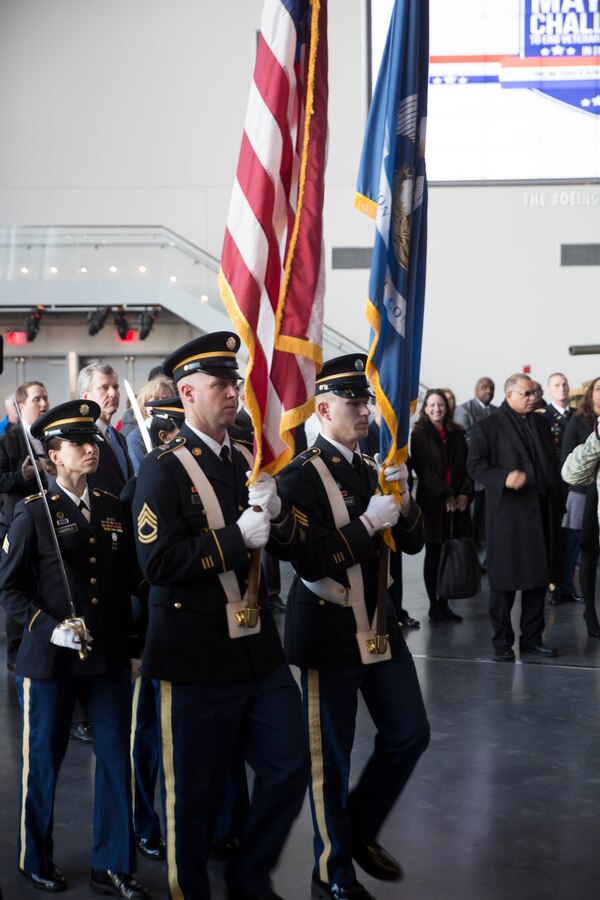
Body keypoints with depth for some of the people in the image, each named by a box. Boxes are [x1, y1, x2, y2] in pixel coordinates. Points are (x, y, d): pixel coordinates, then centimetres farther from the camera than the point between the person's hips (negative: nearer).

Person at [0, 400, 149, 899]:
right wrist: (48, 625, -18)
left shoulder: (113, 509, 8)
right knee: (43, 761, 10)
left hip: (110, 655, 4)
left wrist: (132, 646, 12)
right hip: (50, 657, -4)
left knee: (117, 759, 5)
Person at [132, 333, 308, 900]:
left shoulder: (243, 461, 10)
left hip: (258, 648, 7)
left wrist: (276, 517, -9)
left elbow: (287, 546, 12)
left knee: (289, 765, 11)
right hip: (197, 656, -6)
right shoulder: (163, 469, -10)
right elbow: (157, 562, -21)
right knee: (195, 791, 6)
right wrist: (237, 537, -20)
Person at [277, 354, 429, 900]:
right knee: (331, 757, 6)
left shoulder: (372, 469, 8)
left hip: (379, 624, 7)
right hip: (328, 633, -7)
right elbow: (309, 561, -22)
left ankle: (360, 829, 34)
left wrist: (402, 501, -9)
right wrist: (366, 524, -23)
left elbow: (413, 543, 8)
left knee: (410, 734, 12)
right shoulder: (301, 476, -14)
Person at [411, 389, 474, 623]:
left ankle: (444, 603, 11)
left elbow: (467, 466, 9)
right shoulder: (419, 435, 0)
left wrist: (465, 493, -6)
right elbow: (423, 469, -7)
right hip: (432, 501, -3)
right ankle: (434, 605, 9)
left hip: (456, 502, 3)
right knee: (433, 553, 2)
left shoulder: (457, 434, 12)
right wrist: (445, 496, -13)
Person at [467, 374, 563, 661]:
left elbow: (552, 465, 16)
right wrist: (504, 477, -27)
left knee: (539, 578, 10)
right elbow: (475, 465, -11)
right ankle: (502, 641, 12)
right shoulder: (486, 427, -2)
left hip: (542, 513, 5)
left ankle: (532, 637, 21)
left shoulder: (541, 423, 15)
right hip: (507, 513, -5)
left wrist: (557, 506, 9)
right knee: (504, 580, 1)